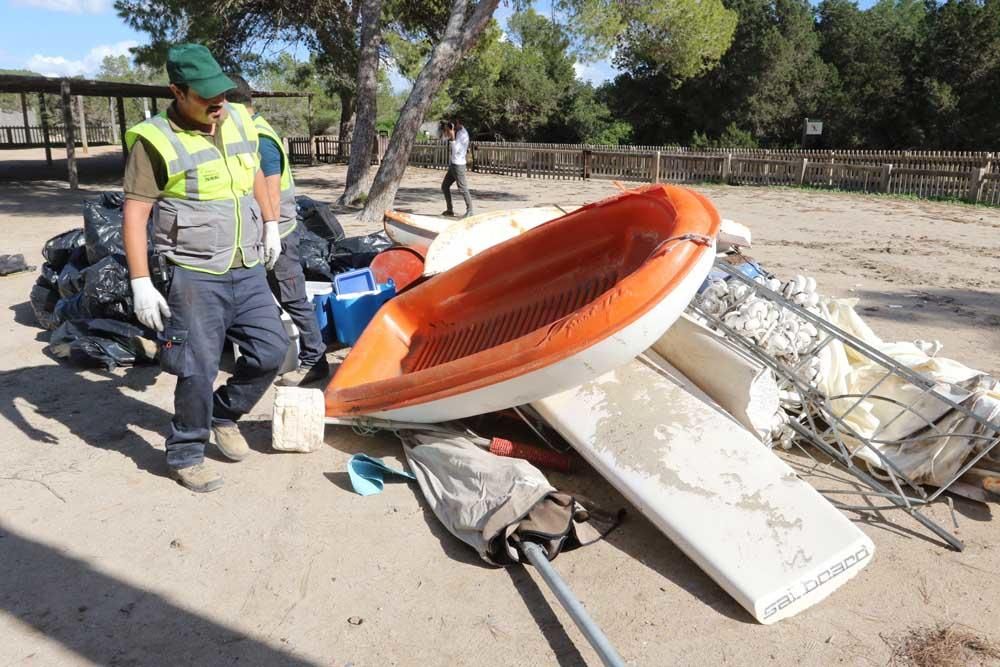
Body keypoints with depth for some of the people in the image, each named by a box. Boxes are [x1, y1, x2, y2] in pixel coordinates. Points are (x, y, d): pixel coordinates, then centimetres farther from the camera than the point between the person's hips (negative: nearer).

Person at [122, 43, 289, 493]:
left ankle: (224, 415, 30)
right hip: (192, 275, -6)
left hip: (247, 270, 6)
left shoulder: (239, 120, 6)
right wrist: (141, 283, -17)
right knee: (198, 370, -2)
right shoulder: (154, 140, -11)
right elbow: (135, 215, -12)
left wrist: (270, 227, 22)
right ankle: (184, 456, 19)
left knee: (272, 349, 7)